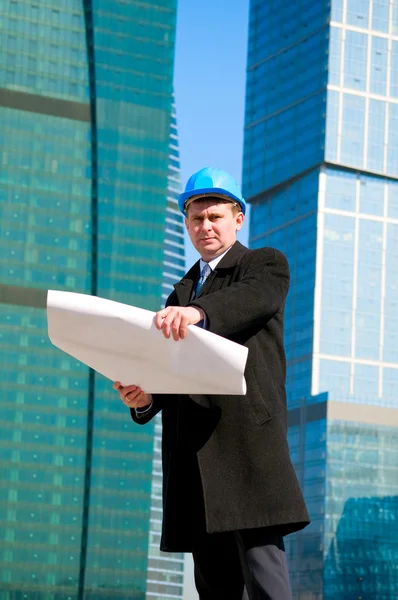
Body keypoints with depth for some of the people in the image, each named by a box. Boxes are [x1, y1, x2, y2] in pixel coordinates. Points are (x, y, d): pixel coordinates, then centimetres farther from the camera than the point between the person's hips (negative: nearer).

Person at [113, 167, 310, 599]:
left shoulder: (266, 264, 8)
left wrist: (198, 312, -37)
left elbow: (256, 297, -16)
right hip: (193, 451, 6)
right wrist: (144, 397, -2)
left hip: (248, 437, -6)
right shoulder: (180, 294, 26)